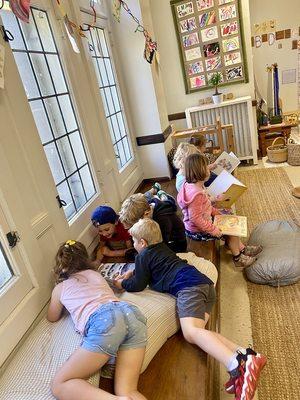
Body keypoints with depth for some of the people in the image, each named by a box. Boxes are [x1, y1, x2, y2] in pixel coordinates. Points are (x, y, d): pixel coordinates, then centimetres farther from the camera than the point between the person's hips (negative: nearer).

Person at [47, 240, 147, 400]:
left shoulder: (60, 288, 27)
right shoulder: (95, 273, 34)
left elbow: (52, 318, 46)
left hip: (103, 321, -5)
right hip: (131, 313, 5)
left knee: (59, 385, 6)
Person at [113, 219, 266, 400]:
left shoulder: (143, 255, 10)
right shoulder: (162, 247, 34)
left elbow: (138, 285, 13)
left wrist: (122, 283, 32)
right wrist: (132, 272, 46)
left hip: (188, 286, -9)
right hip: (206, 283, 9)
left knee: (191, 332, -24)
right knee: (195, 330, -5)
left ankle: (237, 365, -45)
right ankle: (245, 354, -22)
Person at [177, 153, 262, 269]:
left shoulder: (193, 185, -1)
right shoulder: (196, 194, -33)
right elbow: (195, 218, -32)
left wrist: (216, 212, 6)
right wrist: (213, 230, -24)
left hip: (203, 222, 10)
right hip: (198, 232, -10)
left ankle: (242, 248, 34)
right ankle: (238, 258, 24)